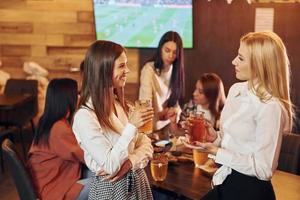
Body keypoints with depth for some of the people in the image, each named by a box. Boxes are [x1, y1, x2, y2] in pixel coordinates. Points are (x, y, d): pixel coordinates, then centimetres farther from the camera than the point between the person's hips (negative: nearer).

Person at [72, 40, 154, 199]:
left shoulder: (122, 104, 1)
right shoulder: (85, 117, -22)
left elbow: (144, 142, 1)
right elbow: (110, 166, -23)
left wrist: (130, 162, -18)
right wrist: (132, 126, -27)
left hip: (138, 180, 6)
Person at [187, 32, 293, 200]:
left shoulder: (270, 107, -22)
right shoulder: (236, 89, 2)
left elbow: (263, 169, -20)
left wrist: (216, 151, -21)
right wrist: (215, 137, -4)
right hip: (227, 183, 7)